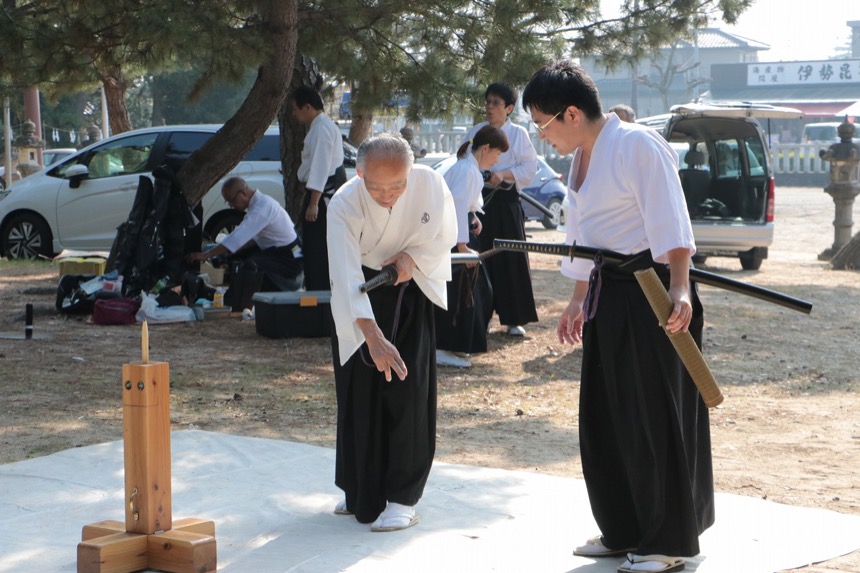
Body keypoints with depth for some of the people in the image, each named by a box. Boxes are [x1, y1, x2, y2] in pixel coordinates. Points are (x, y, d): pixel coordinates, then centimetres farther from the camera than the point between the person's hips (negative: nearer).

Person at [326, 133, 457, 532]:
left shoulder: (430, 185, -22)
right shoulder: (345, 204, -29)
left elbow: (445, 236, -3)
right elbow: (345, 273, -38)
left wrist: (412, 256, -24)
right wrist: (372, 335, -49)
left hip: (412, 288, 0)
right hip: (360, 297, 0)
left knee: (409, 389, -11)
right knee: (358, 390, 3)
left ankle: (402, 498, -4)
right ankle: (361, 492, 20)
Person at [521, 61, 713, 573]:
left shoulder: (638, 146, -15)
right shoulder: (583, 159, 13)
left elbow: (671, 224, -23)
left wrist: (679, 289, -32)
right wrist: (579, 301, 24)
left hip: (652, 295, -9)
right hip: (608, 296, 9)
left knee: (657, 417, -2)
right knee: (606, 417, 13)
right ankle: (626, 531, 25)